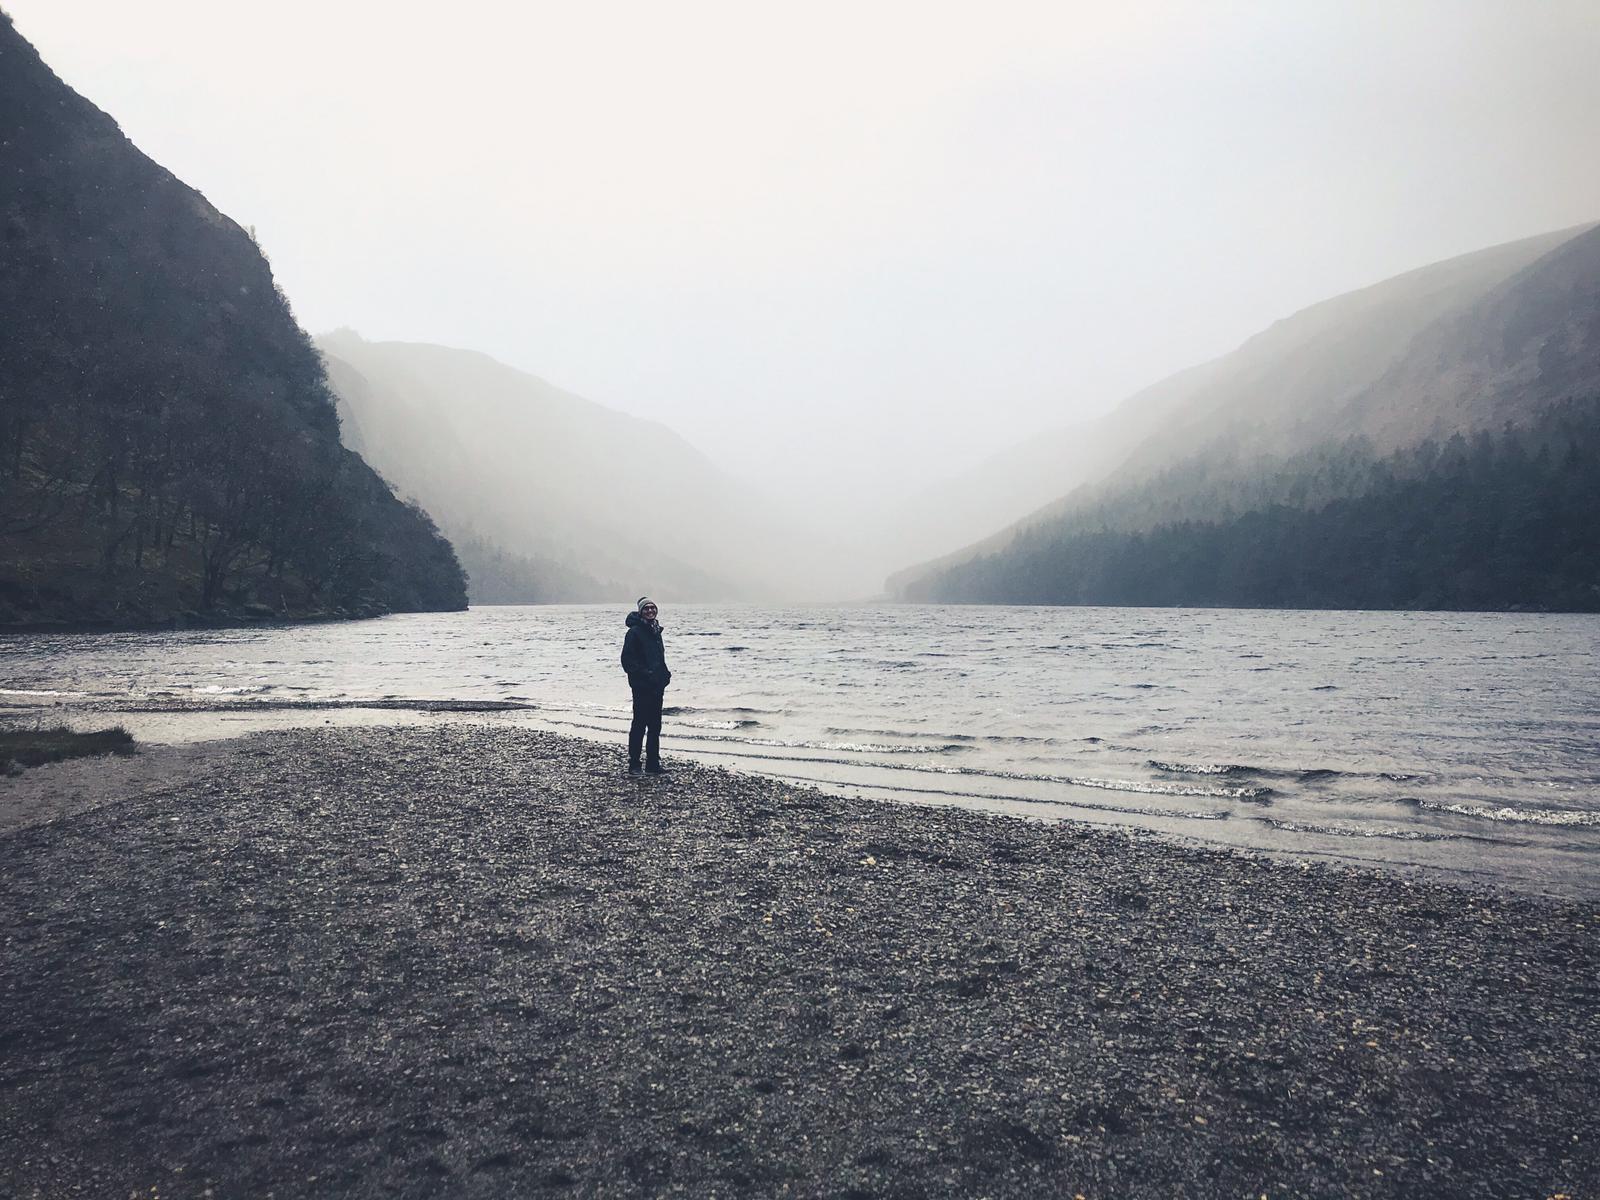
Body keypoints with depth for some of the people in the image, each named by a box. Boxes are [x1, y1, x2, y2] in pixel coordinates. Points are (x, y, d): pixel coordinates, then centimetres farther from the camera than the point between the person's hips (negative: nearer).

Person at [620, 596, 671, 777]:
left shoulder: (656, 631, 15)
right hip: (641, 687, -8)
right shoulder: (635, 632, -9)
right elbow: (627, 660, -14)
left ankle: (653, 765, 18)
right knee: (639, 725, -3)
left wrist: (664, 674, 9)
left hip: (656, 686, 8)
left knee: (655, 726, 11)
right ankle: (634, 765, 3)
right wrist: (643, 674, -19)